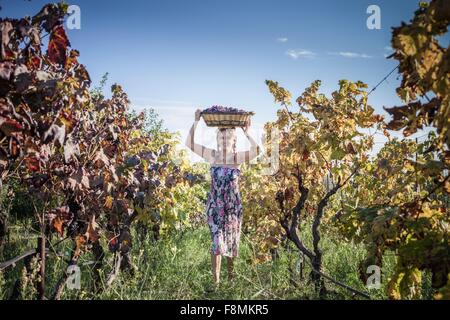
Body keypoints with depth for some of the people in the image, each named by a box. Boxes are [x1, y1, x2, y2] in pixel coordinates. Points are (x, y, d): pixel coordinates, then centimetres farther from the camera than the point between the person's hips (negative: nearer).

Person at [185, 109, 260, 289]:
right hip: (215, 205, -1)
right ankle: (216, 281, -3)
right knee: (217, 242, -6)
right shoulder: (212, 155, -3)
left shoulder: (237, 157, -5)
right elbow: (189, 143, -9)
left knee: (232, 241, 14)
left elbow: (257, 150, -23)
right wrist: (196, 122, -12)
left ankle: (231, 274, 34)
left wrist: (247, 133, -18)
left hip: (234, 205, 1)